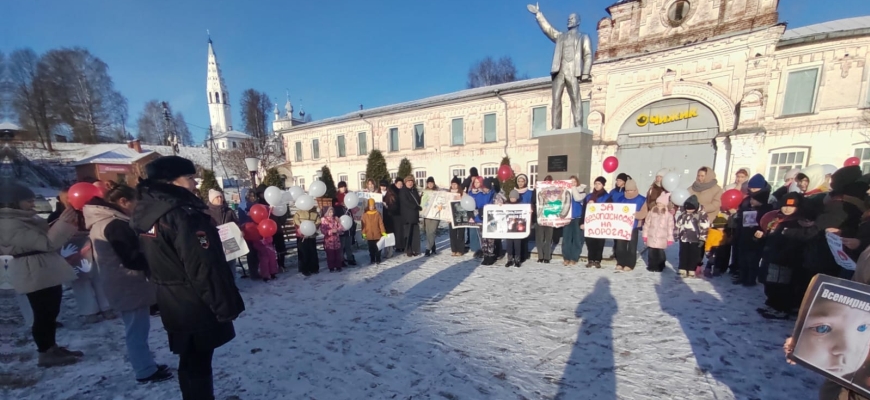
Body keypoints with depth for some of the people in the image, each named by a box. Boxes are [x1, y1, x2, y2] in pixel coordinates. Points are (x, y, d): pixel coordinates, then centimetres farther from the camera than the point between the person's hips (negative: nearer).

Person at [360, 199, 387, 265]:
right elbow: (363, 225, -1)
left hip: (377, 235, 0)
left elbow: (381, 223, -2)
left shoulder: (377, 213, -3)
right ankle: (372, 260, 23)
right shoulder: (365, 215, -2)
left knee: (378, 248, 7)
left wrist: (383, 232, -5)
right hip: (369, 235, 0)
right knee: (371, 248, 10)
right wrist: (363, 234, -4)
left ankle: (378, 260, 18)